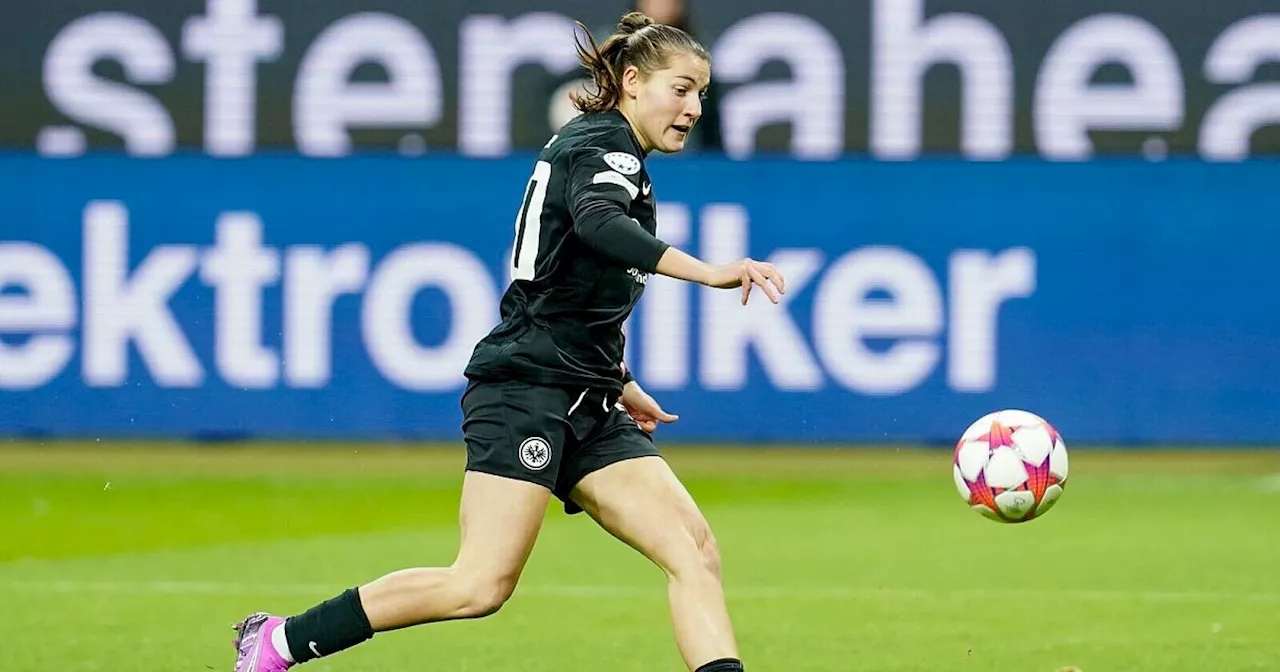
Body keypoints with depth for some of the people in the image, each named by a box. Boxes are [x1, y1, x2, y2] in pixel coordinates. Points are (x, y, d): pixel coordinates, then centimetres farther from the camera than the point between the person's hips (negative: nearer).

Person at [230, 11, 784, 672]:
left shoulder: (600, 147, 21)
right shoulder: (604, 144, -8)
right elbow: (596, 225, -33)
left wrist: (619, 385, 32)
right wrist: (707, 272, -44)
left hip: (584, 406, 10)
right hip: (526, 387, -10)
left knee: (694, 552, -6)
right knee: (482, 584, -15)